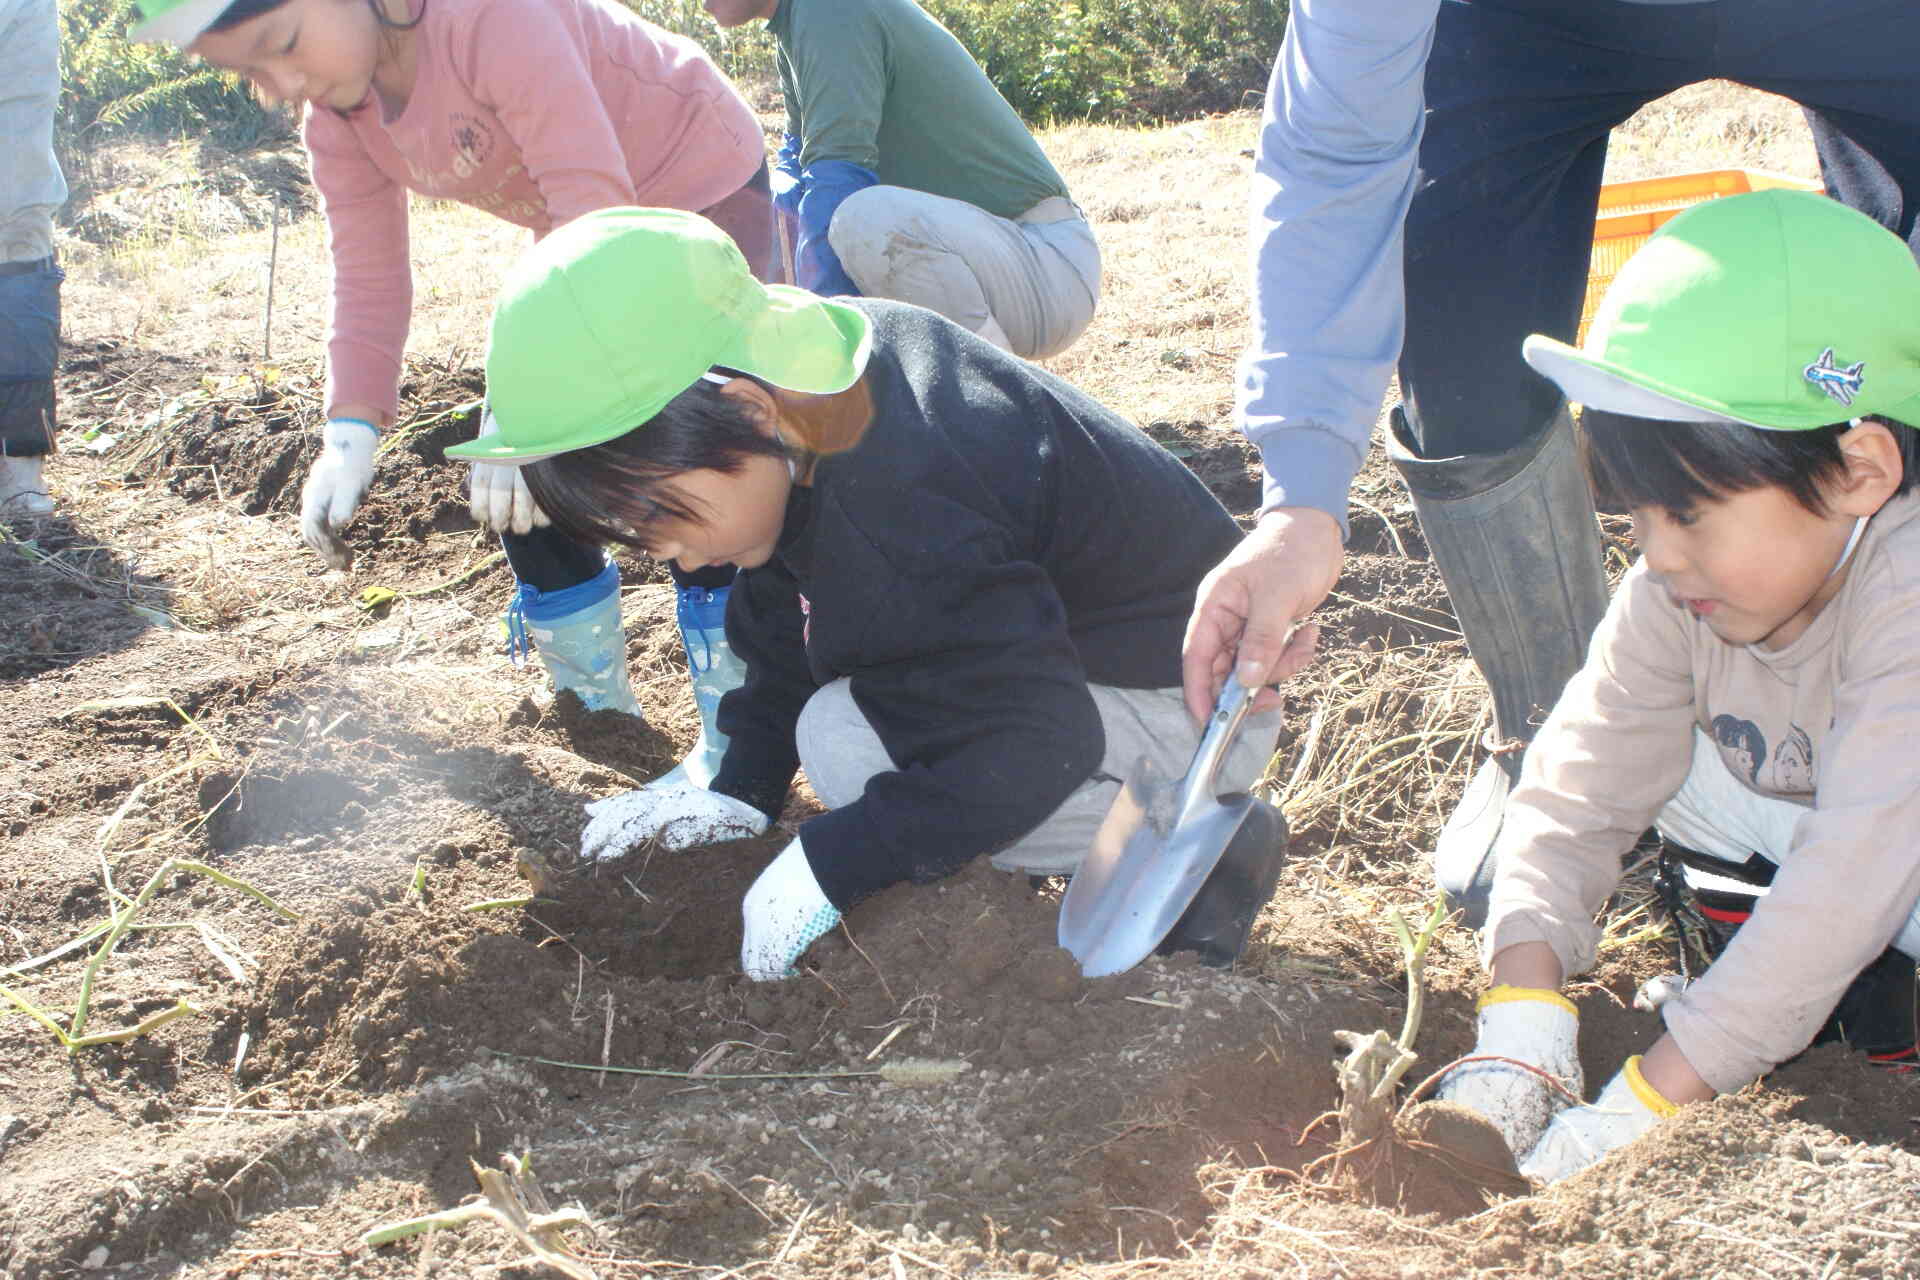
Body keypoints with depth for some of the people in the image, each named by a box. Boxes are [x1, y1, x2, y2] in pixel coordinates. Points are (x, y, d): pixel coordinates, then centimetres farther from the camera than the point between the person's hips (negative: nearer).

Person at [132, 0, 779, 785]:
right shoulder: (338, 119, -8)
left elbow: (594, 203, -39)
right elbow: (368, 278, -5)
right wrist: (351, 432, -19)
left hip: (709, 188, -8)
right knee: (510, 476, 2)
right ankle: (596, 699, 20)